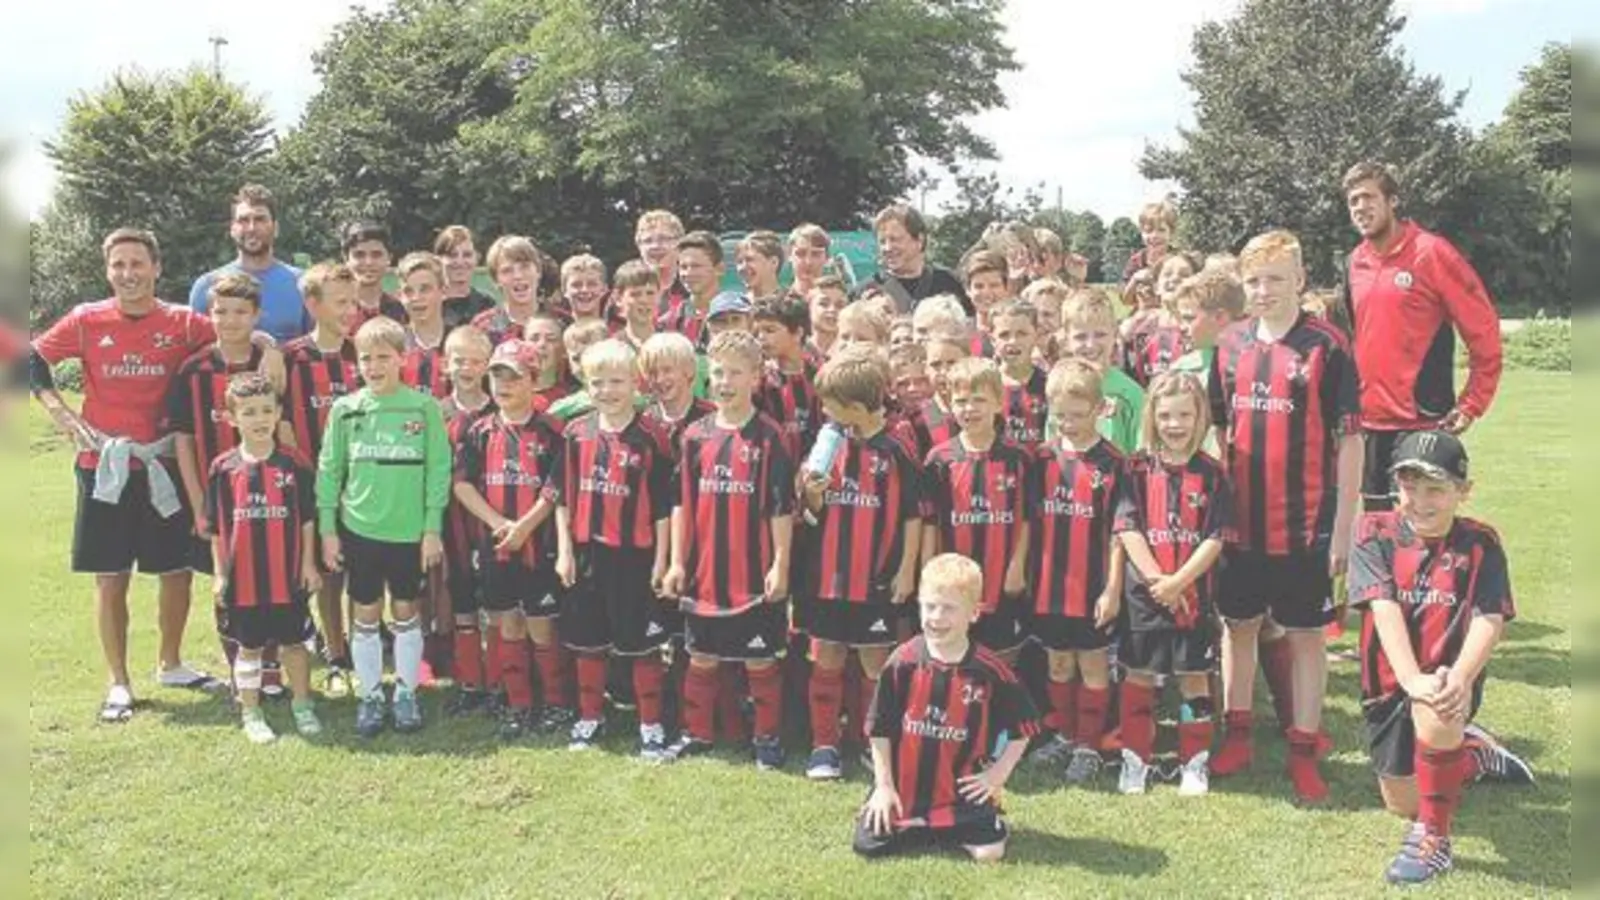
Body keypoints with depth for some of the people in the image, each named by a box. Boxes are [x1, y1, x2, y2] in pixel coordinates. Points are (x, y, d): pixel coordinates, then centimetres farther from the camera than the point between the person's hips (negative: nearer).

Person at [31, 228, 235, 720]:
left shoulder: (183, 323, -2)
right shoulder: (87, 320, -2)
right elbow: (33, 359, 8)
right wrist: (58, 409, -3)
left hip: (165, 464, 1)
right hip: (105, 465, -1)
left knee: (179, 569, 9)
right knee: (111, 577, 5)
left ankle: (170, 664, 30)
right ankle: (119, 683, 18)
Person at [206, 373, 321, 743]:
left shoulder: (294, 466, -4)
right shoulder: (223, 468, -4)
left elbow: (307, 519, 3)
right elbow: (216, 527, 2)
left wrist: (309, 563, 1)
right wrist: (219, 573, 1)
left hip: (289, 575, 0)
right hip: (243, 576, 0)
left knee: (294, 641, 12)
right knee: (248, 646, 12)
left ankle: (302, 705, 28)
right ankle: (251, 712, 25)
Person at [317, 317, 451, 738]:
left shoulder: (424, 407, -5)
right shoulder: (345, 409, 0)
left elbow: (438, 470, -4)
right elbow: (328, 471, 5)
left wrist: (433, 529, -6)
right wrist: (327, 529, 2)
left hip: (410, 530, -1)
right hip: (359, 529, 1)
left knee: (406, 612, 11)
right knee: (366, 615, 9)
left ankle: (406, 692, 25)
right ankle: (370, 695, 23)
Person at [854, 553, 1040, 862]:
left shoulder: (990, 671, -10)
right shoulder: (902, 663, -9)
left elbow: (1023, 726, 4)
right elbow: (879, 728, 0)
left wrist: (998, 774, -1)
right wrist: (884, 785, -1)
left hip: (962, 790, -1)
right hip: (903, 790, 1)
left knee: (989, 851, -16)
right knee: (868, 846, -7)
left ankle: (955, 830, 18)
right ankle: (917, 829, 23)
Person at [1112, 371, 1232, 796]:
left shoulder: (1210, 473, -2)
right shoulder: (1138, 469, -1)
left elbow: (1214, 539, -6)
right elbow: (1127, 530, -7)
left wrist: (1178, 581, -15)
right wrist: (1157, 579, -15)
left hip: (1194, 592, 0)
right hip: (1143, 592, 0)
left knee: (1194, 677, 9)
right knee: (1138, 677, 8)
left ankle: (1195, 762, 21)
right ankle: (1135, 760, 20)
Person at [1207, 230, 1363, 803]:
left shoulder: (1326, 347, -9)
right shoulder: (1230, 346, 4)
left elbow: (1349, 441, -8)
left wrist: (1343, 527, -9)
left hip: (1305, 525, -4)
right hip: (1240, 520, 4)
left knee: (1306, 636, 7)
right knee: (1238, 626, 14)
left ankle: (1303, 752, 18)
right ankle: (1236, 735, 29)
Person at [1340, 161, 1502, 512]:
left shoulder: (1431, 252, -8)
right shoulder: (1356, 262, 10)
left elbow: (1484, 330, -6)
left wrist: (1472, 405, -7)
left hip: (1422, 422, -6)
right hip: (1369, 422, 6)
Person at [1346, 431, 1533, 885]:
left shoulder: (1480, 543, -6)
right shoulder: (1374, 533, -8)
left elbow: (1489, 621, -17)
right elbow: (1384, 609, -19)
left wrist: (1460, 679, -36)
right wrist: (1413, 681, -33)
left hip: (1449, 677, -2)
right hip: (1389, 683, 2)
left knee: (1435, 711, -38)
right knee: (1402, 804, 12)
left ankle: (1433, 839, -16)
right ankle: (1472, 752, 44)